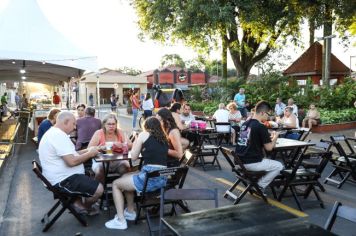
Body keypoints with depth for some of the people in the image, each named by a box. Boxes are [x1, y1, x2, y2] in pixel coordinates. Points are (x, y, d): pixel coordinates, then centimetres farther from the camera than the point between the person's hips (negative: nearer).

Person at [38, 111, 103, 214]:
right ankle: (86, 208, 16)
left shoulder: (53, 133, 12)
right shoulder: (59, 135, -22)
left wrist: (87, 151, 6)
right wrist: (90, 153, -14)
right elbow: (72, 161, -29)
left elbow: (69, 155, 18)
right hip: (62, 180, -12)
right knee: (99, 189, -13)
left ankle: (78, 203, 22)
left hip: (59, 177, 12)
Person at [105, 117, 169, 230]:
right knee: (125, 177, 28)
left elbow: (133, 156, 6)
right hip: (163, 178, 7)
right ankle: (130, 211, 32)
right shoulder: (164, 138, 17)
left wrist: (136, 143, 21)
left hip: (149, 178, -7)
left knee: (116, 184, 14)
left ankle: (120, 220, 9)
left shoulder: (144, 134, 2)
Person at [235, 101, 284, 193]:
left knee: (265, 160, 34)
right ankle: (260, 186, 8)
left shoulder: (245, 124, 9)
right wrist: (275, 138, 10)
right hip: (251, 163, -8)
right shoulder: (261, 127, -15)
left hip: (240, 160, 8)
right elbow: (269, 147, -9)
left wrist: (268, 137, 17)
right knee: (279, 166, 12)